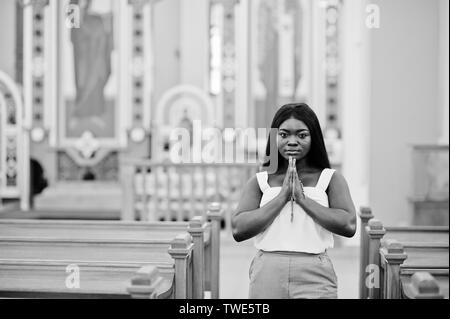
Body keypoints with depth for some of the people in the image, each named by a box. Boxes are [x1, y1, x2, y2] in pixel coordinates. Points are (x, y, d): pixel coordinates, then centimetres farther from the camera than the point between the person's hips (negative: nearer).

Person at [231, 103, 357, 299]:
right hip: (267, 277, 1)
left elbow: (349, 226, -10)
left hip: (315, 278, -1)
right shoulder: (259, 182, 7)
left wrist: (302, 197, -9)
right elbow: (238, 230, -6)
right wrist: (282, 196, -8)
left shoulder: (331, 179, 5)